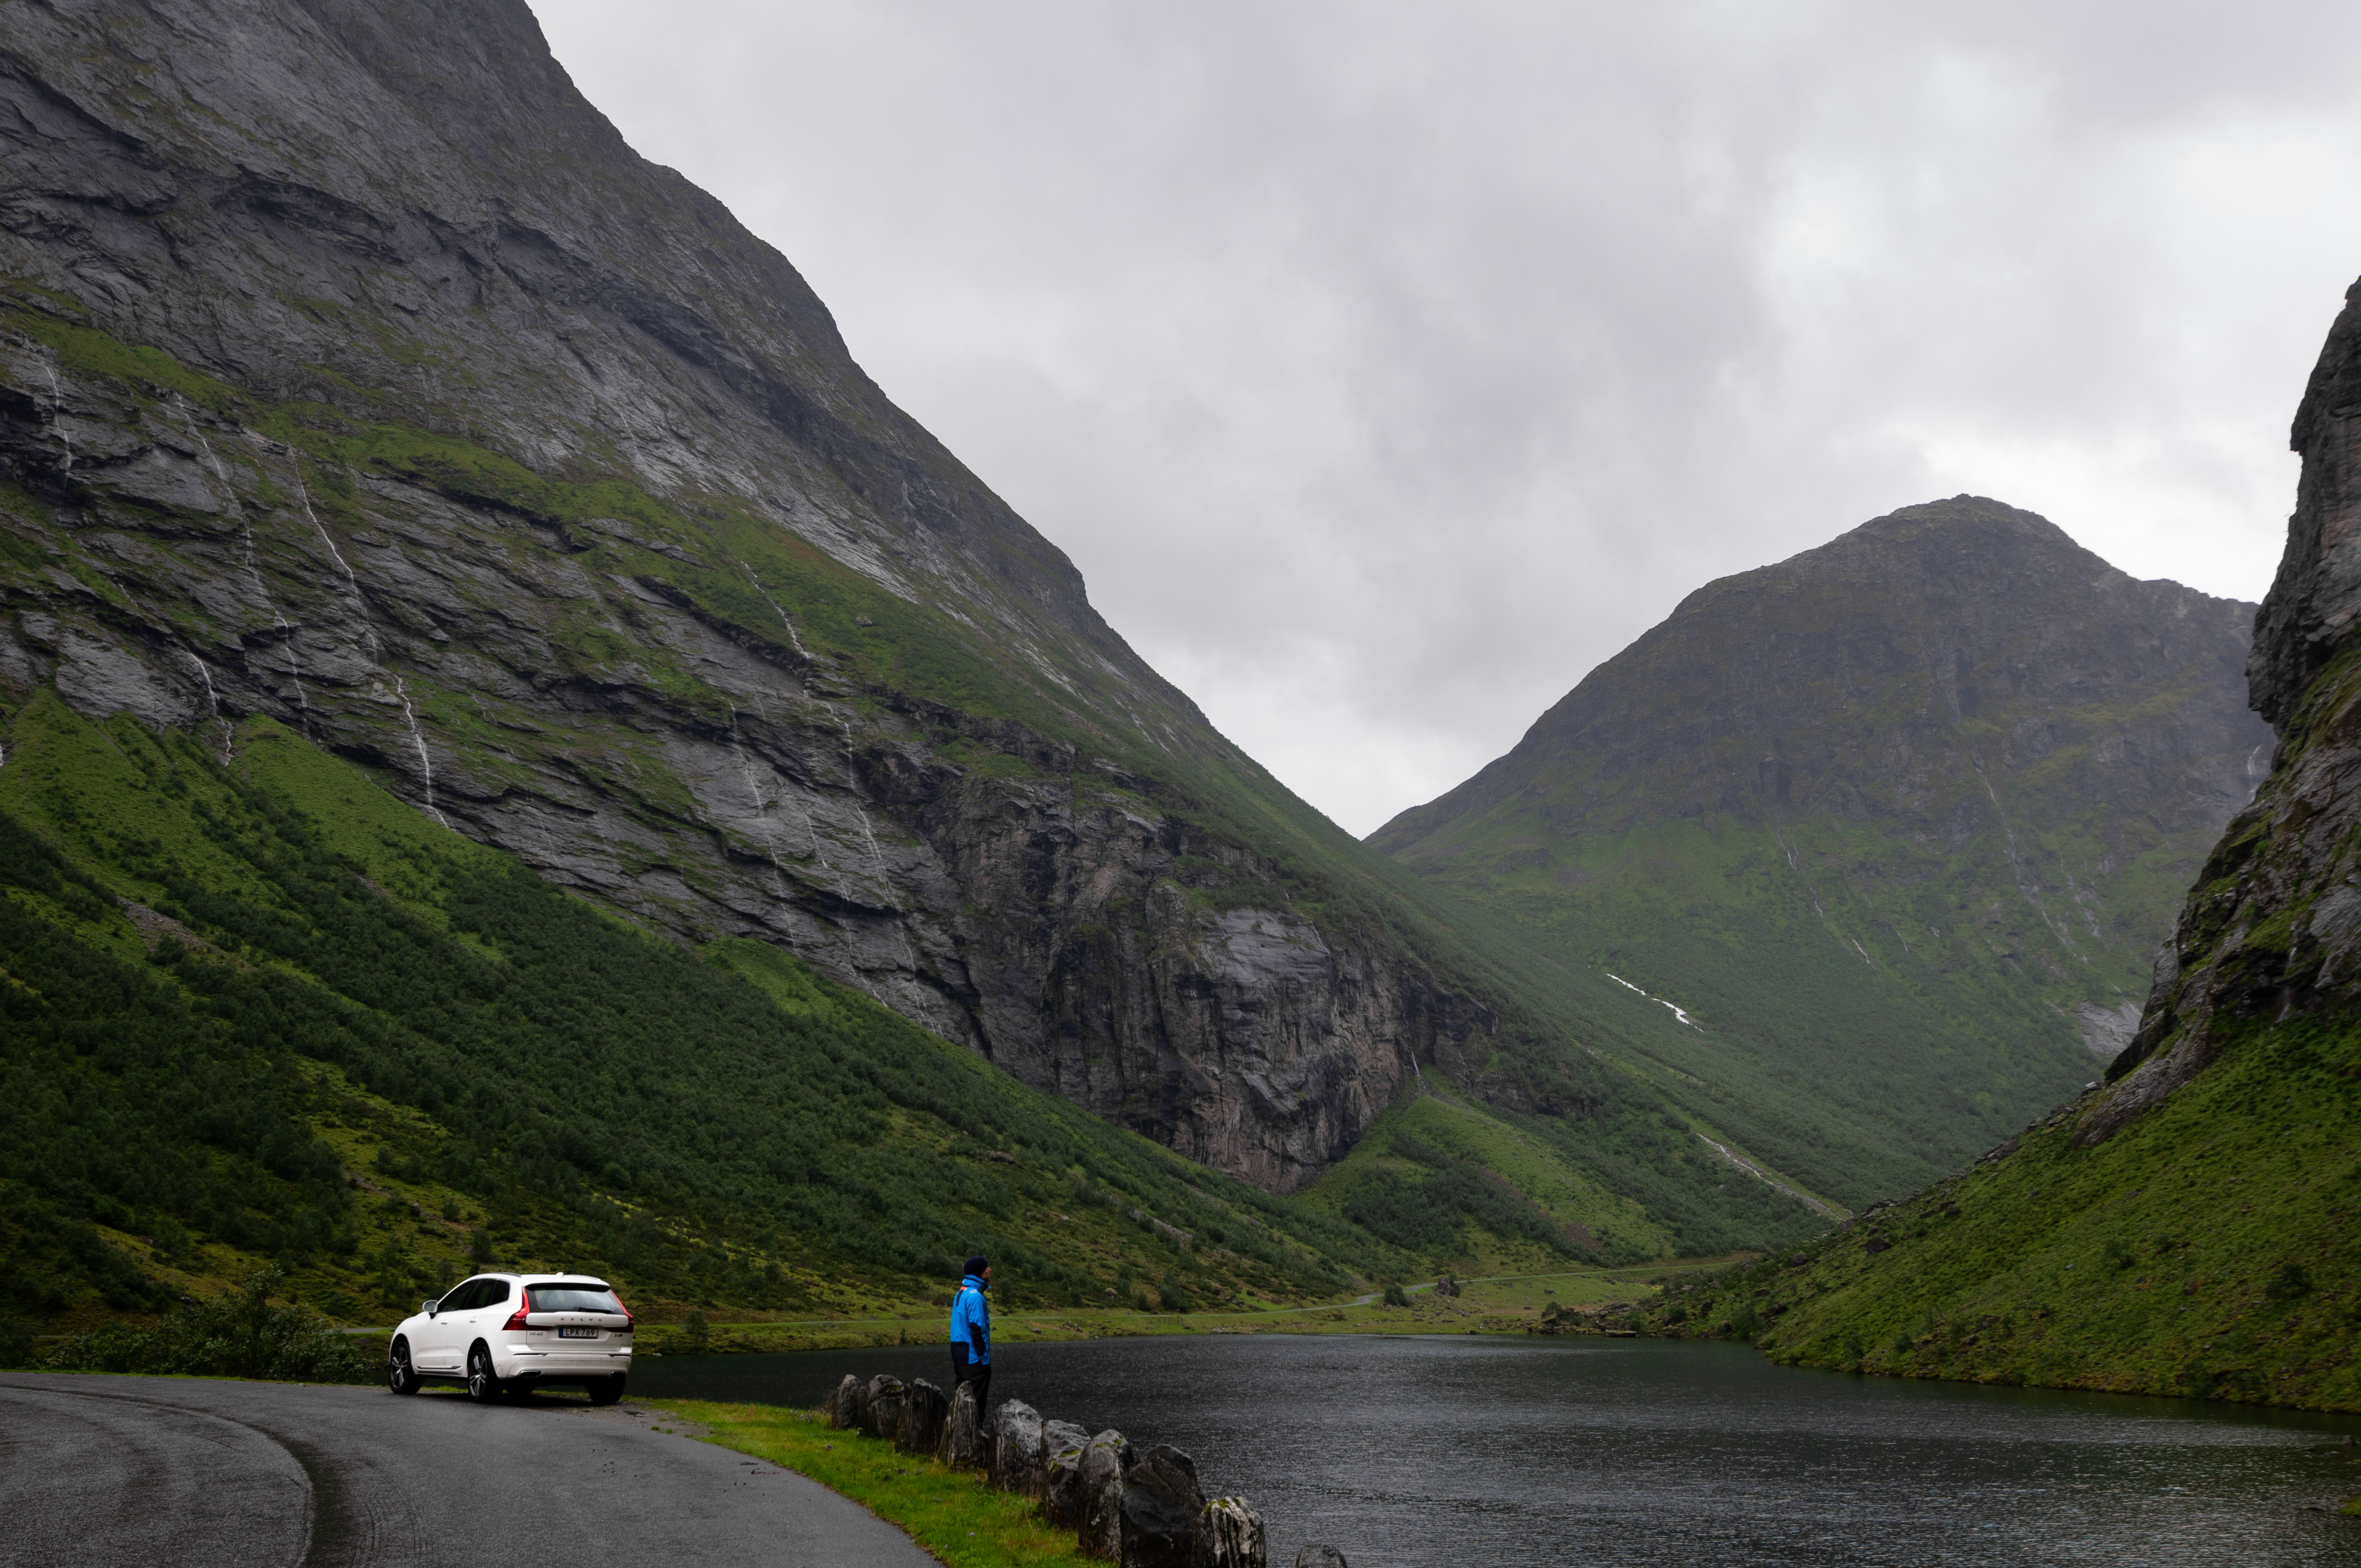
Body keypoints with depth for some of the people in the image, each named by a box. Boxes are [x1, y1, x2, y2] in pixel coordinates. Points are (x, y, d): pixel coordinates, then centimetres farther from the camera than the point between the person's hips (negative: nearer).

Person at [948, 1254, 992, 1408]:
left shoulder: (961, 1293, 15)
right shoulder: (975, 1296, -16)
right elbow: (977, 1329, -20)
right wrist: (985, 1358, -17)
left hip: (959, 1356, 9)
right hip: (973, 1359, -9)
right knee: (976, 1403, -5)